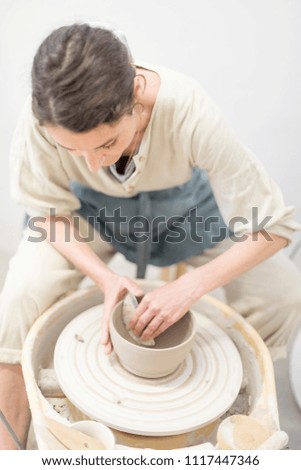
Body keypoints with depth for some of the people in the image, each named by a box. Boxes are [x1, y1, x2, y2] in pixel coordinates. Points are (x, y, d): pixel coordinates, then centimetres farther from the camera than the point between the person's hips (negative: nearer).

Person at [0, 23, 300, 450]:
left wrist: (191, 285, -37)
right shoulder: (41, 121, -33)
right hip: (91, 208, 1)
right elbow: (50, 213, -15)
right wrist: (104, 277, -30)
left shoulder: (190, 114, -38)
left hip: (182, 205, 0)